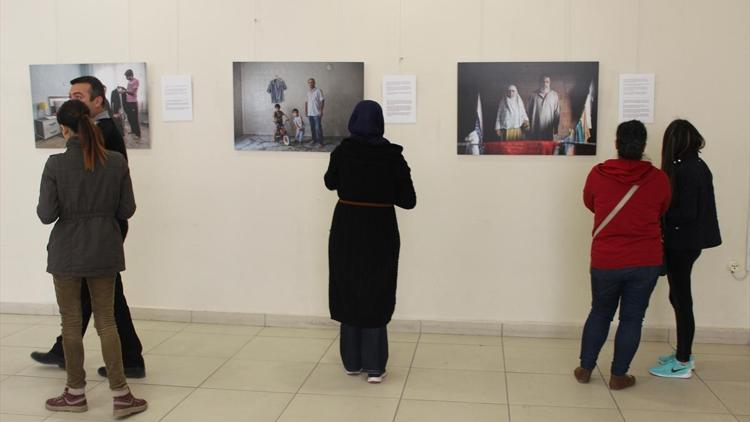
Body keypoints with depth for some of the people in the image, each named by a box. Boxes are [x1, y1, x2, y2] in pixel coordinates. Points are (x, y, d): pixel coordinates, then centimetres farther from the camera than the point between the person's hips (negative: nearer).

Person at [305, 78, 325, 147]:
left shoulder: (318, 90, -6)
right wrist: (305, 110, 12)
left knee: (318, 128, -7)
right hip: (310, 113, 6)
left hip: (317, 113, -6)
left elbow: (322, 101, -9)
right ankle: (314, 141, 18)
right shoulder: (308, 92, 14)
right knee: (312, 128, 9)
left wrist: (321, 111, -15)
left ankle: (320, 142, -4)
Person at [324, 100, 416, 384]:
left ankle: (352, 362, 21)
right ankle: (374, 367, 8)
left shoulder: (342, 152, -7)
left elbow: (330, 183, 12)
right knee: (375, 296, 7)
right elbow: (408, 200, -7)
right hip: (380, 232, -1)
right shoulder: (392, 156, -11)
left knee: (348, 292, 13)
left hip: (346, 230, 1)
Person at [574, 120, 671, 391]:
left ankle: (585, 369, 23)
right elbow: (661, 212, 10)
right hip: (646, 262, 0)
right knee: (632, 318, 11)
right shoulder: (659, 179, -8)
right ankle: (618, 376, 18)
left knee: (600, 313, 18)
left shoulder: (598, 174, -9)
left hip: (605, 261, 1)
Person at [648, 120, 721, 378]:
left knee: (681, 299, 0)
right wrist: (662, 211, 7)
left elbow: (687, 213, -21)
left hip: (683, 243, -9)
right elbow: (692, 207, 12)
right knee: (680, 297, 18)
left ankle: (683, 363, 10)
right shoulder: (697, 166, 9)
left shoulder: (685, 169, -19)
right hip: (687, 241, 9)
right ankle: (683, 354, 29)